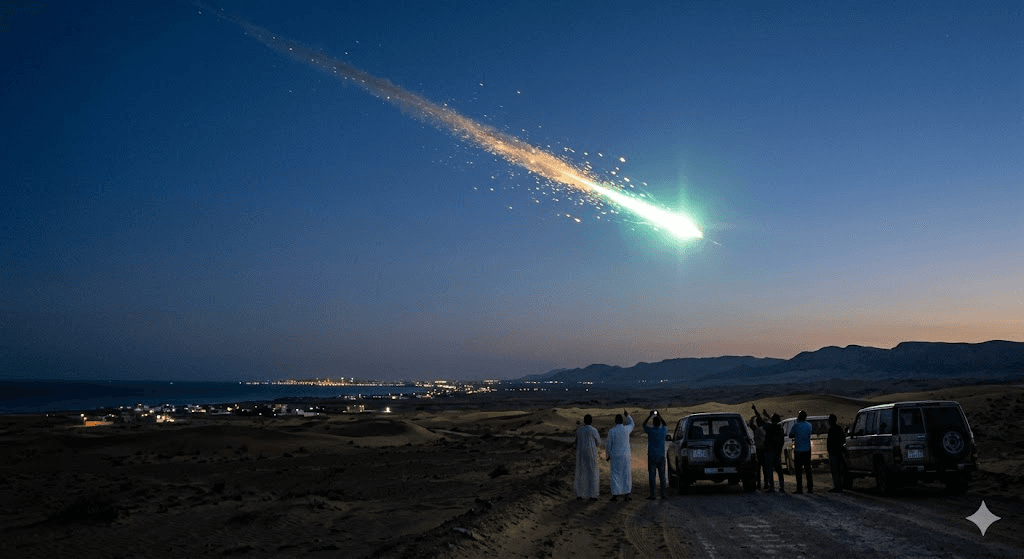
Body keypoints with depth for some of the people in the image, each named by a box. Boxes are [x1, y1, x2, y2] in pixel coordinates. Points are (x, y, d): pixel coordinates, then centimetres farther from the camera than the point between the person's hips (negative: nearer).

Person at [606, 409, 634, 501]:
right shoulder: (626, 429, -3)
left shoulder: (611, 431, -9)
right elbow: (632, 424, 22)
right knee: (626, 475, 9)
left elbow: (609, 445, -5)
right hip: (626, 456, 2)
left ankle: (615, 495, 4)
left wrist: (609, 455, 8)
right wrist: (627, 415, 35)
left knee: (616, 475, 4)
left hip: (615, 456, -1)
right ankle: (626, 494, 11)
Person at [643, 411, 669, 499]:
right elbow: (665, 425, 23)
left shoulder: (650, 430, -9)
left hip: (652, 456, -3)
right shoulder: (663, 430, -3)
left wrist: (650, 415, 18)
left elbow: (644, 425, 12)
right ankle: (663, 494, 10)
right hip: (661, 456, 3)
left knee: (651, 475, 1)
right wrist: (659, 416, 24)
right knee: (662, 475, 9)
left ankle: (652, 495, 2)